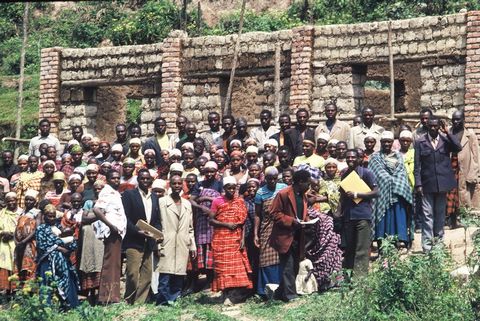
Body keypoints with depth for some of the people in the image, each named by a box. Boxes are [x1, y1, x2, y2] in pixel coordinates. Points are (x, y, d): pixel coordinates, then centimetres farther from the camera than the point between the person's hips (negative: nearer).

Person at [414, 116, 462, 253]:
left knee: (440, 213, 11)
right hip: (427, 184, -2)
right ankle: (427, 244, -6)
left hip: (442, 183, 2)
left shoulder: (446, 140, 4)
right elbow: (417, 165, -1)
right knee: (427, 214, -5)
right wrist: (418, 184, -7)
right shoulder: (420, 142, 0)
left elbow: (458, 148, -15)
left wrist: (447, 133, -14)